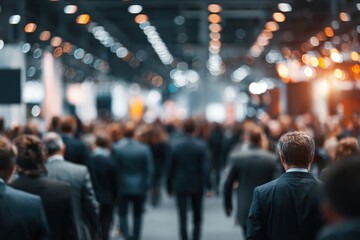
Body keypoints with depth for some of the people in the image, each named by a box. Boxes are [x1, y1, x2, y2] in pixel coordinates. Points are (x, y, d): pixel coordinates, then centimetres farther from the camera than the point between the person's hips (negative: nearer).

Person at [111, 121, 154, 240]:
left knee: (123, 213, 9)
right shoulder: (144, 149, -8)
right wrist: (146, 185, 5)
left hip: (122, 187, -1)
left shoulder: (116, 148, -11)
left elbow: (114, 168, -8)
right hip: (139, 187, 1)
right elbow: (149, 169, -6)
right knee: (138, 214, 16)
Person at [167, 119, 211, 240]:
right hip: (196, 186, 0)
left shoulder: (174, 144, -5)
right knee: (197, 218, 14)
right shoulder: (201, 145, -8)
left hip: (180, 185, 0)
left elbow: (171, 167, -1)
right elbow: (205, 167, -11)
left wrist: (169, 186, 7)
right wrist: (207, 186, -8)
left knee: (182, 218, 3)